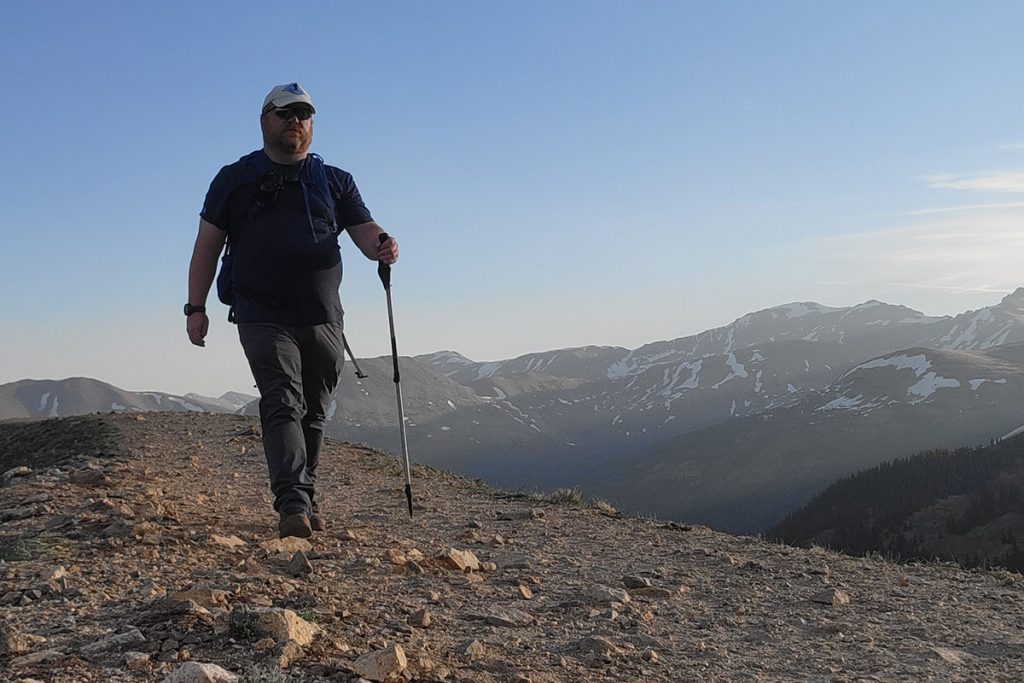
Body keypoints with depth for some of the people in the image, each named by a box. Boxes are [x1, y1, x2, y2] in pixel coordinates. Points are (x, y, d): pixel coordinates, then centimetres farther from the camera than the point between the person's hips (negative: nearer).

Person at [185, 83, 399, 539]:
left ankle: (307, 502, 21)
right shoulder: (235, 179, 11)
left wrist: (381, 246, -18)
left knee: (313, 413, 8)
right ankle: (292, 505, -25)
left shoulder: (334, 182, 16)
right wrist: (196, 307, 1)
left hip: (323, 319, 3)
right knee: (283, 404, -17)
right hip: (263, 317, -3)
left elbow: (364, 231, 7)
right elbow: (207, 246, 10)